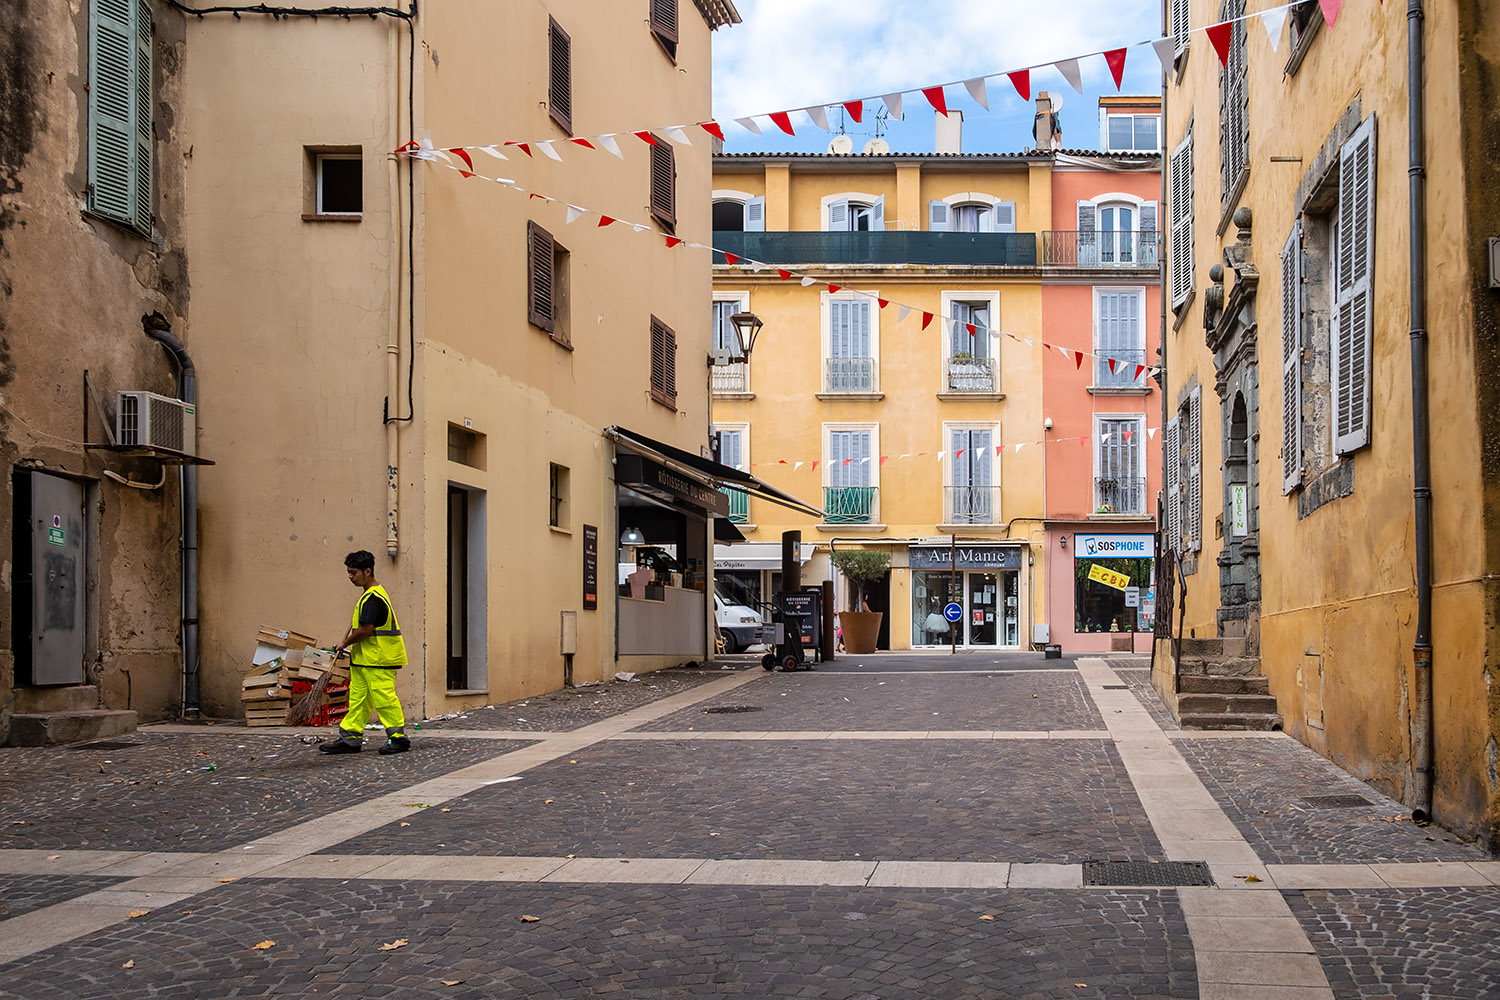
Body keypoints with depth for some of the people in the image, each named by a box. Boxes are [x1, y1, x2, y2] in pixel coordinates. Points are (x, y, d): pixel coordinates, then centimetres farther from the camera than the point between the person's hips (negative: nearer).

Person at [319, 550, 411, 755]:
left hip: (378, 661, -11)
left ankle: (399, 738, -1)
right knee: (358, 698, 11)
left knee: (384, 698, -6)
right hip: (365, 659, 11)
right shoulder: (373, 594, 16)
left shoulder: (372, 598, -18)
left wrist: (344, 644, -8)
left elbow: (364, 630, -21)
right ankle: (350, 738, 14)